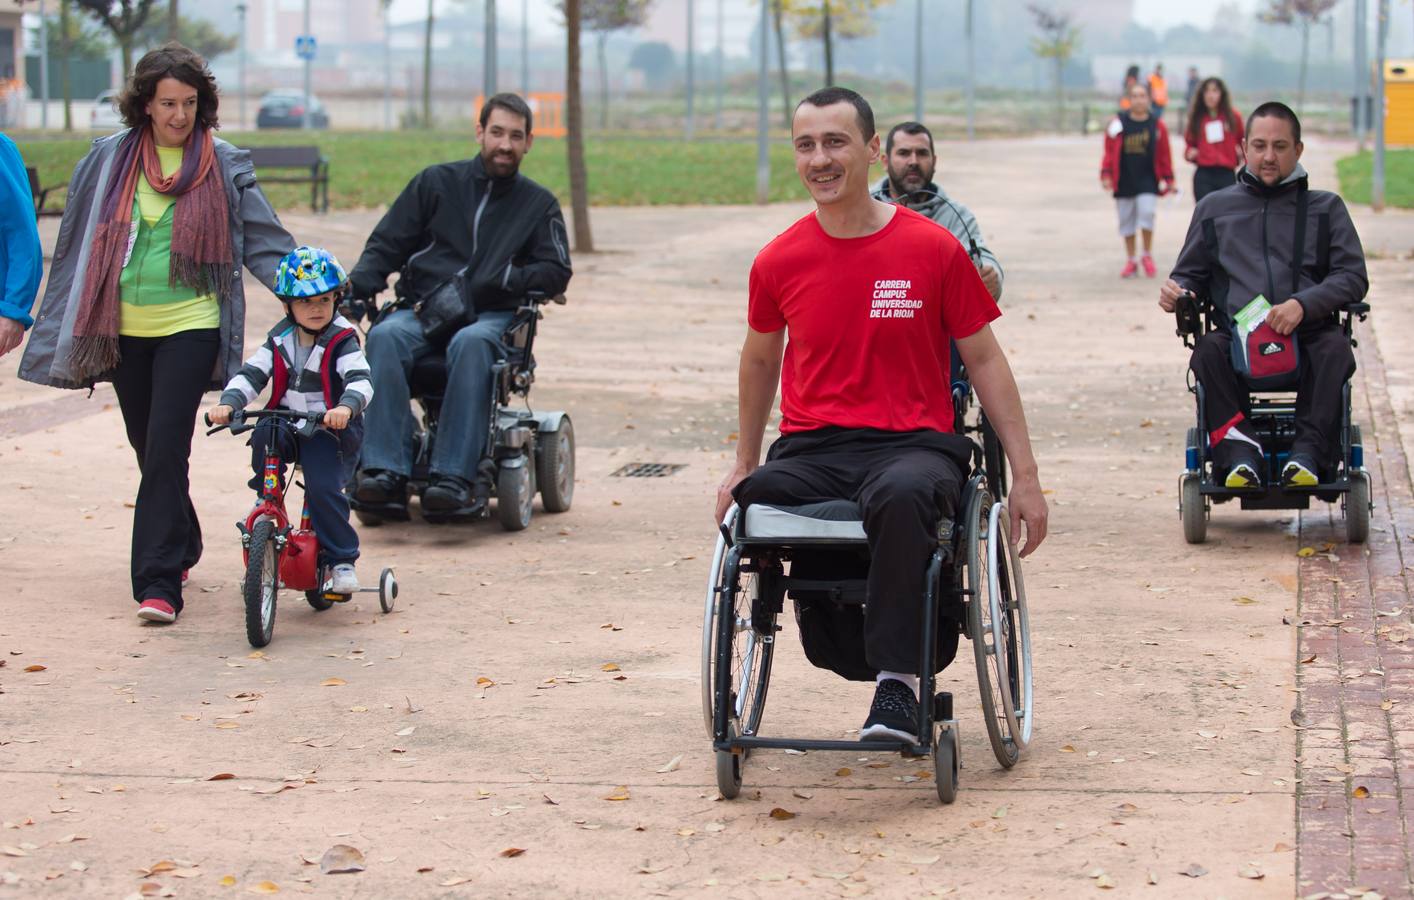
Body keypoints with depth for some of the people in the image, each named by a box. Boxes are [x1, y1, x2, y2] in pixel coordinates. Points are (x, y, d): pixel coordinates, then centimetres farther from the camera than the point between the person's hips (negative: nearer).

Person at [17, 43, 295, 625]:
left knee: (165, 451, -12)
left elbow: (264, 239, 4)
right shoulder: (109, 160, 7)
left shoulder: (224, 165, 1)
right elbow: (76, 242, 13)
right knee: (147, 449, 14)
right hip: (125, 330, 3)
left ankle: (159, 583, -12)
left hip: (190, 326, -3)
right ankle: (181, 547, 37)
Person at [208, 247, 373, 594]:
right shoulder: (280, 339, 7)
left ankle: (341, 559, -6)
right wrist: (228, 403, -18)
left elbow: (360, 380, -21)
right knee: (263, 435, -28)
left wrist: (346, 407, -43)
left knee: (324, 488, -22)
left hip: (329, 428, -4)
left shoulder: (342, 341, -7)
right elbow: (252, 373, 1)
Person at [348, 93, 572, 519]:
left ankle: (455, 476, -46)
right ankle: (386, 471, -41)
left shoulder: (539, 204, 17)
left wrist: (504, 279, -10)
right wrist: (357, 286, -6)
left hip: (493, 316, -1)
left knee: (470, 343, -39)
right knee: (385, 337, -34)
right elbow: (386, 244, 13)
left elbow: (556, 273, 8)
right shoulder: (435, 182, 16)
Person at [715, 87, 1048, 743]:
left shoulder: (934, 250, 0)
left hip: (914, 443, -3)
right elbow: (760, 360, 25)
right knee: (755, 500, -30)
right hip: (809, 450, 3)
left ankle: (897, 679, -31)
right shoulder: (779, 262, 7)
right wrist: (743, 463, 31)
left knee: (902, 496, -39)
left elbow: (984, 360, 7)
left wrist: (1026, 477, 4)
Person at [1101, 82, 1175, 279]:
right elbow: (1110, 152, 2)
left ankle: (1148, 256, 6)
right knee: (1126, 221, 7)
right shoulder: (1118, 123, 3)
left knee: (1146, 213, -15)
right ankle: (1131, 262, 19)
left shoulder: (1157, 125, 4)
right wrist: (1106, 174, -6)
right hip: (1124, 180, 1)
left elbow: (1164, 155, 6)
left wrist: (1168, 180, 5)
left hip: (1148, 181, -1)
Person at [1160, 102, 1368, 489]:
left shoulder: (1325, 208, 17)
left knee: (1335, 348, -34)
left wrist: (1303, 304, -15)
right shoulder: (1214, 208, 21)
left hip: (1306, 333, -1)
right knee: (1208, 351, -33)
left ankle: (1309, 448, -38)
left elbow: (1353, 276, 5)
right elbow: (1191, 273, 23)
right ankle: (1238, 447, -38)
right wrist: (1176, 292, -3)